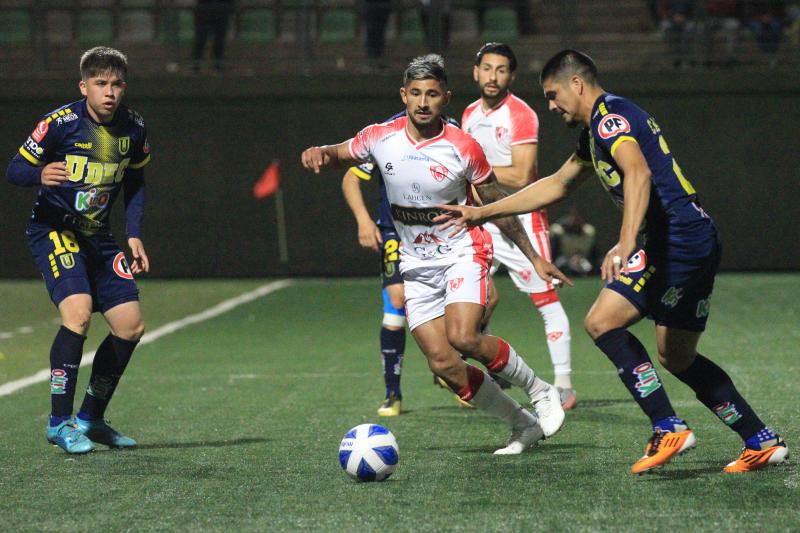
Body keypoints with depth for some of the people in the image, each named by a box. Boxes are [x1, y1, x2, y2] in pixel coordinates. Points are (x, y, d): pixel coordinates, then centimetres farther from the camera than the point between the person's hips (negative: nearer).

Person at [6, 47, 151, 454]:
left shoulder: (133, 129, 0)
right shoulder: (60, 123, -16)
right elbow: (15, 169, -12)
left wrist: (134, 236, 5)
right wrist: (41, 175, -35)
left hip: (97, 237, 6)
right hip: (53, 229, -6)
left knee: (131, 326, 1)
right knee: (78, 311, -26)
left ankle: (91, 418, 18)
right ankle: (59, 422, -18)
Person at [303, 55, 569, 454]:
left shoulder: (464, 149, -13)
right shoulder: (381, 137, -6)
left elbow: (497, 205, -1)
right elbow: (340, 153, 12)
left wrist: (535, 258, 3)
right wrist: (319, 153, -13)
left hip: (462, 252, -4)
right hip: (416, 267, 4)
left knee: (463, 337, -27)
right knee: (442, 363, -7)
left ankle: (539, 391, -3)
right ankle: (523, 424, 10)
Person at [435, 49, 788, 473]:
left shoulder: (610, 115, -9)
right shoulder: (596, 129, 24)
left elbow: (638, 173, -27)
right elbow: (556, 186, 34)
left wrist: (626, 244, -39)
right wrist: (482, 213, 34)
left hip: (675, 239, -11)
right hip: (699, 239, 11)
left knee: (602, 322, -13)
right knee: (676, 357, 15)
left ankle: (668, 429, -15)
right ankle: (762, 442, 17)